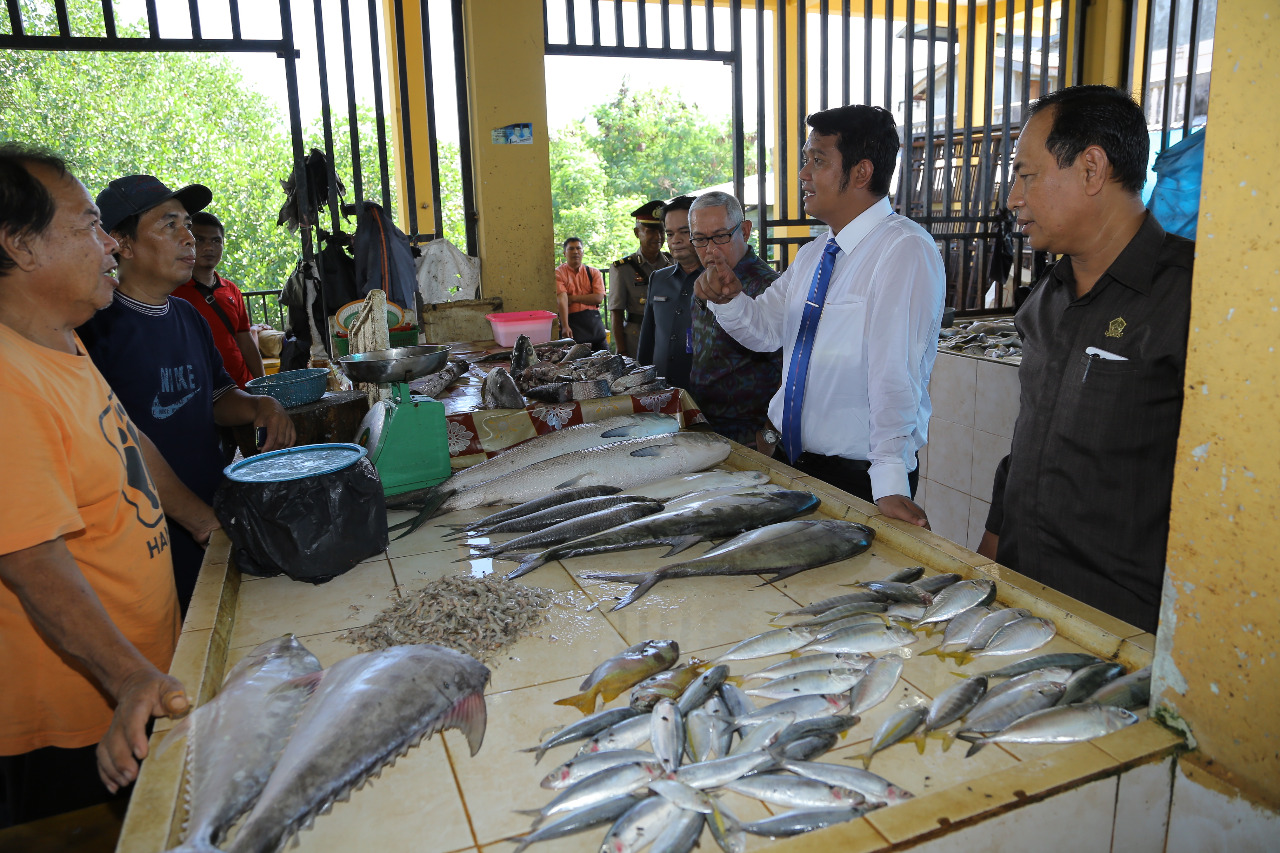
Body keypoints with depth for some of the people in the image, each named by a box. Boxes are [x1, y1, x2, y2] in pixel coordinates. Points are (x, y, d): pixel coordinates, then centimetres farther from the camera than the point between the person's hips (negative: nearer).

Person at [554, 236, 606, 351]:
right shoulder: (559, 273, 0)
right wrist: (565, 326, -25)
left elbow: (599, 298, -2)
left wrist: (573, 298, -7)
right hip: (572, 322, -3)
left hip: (593, 320, 3)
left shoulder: (594, 272, 10)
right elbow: (561, 299, -13)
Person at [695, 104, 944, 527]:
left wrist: (890, 486, -29)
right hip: (790, 457, 7)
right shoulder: (812, 256, 10)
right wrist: (727, 297, -8)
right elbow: (766, 329, 14)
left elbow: (895, 371, -25)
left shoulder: (905, 251, -17)